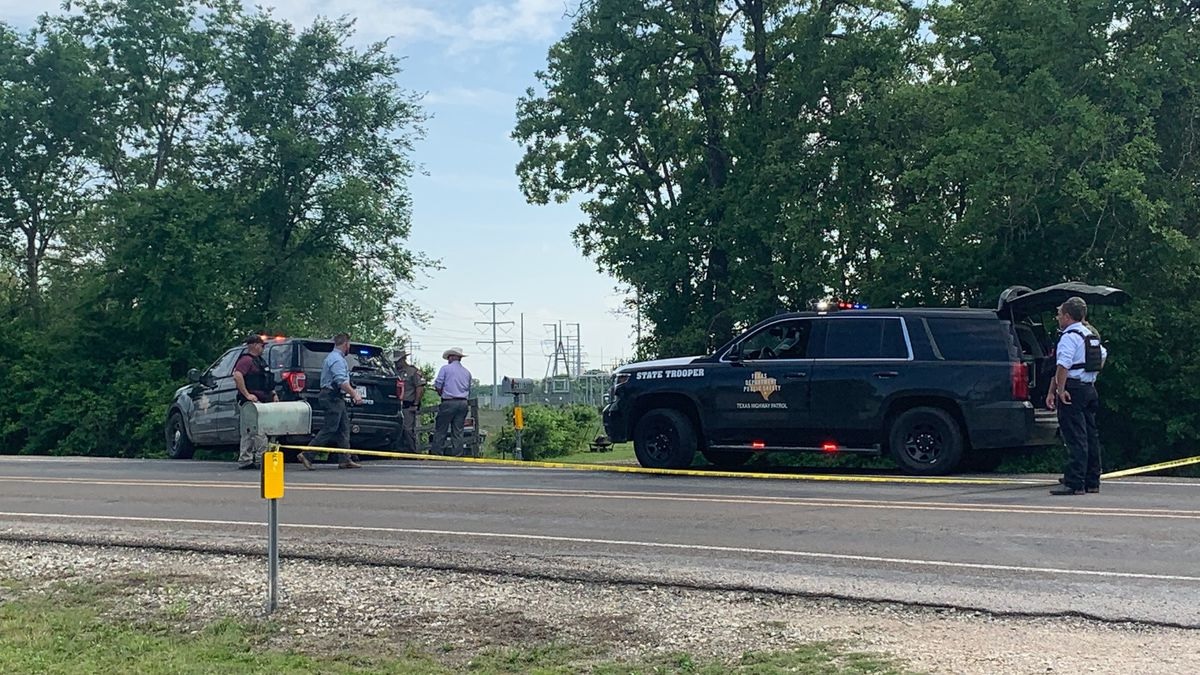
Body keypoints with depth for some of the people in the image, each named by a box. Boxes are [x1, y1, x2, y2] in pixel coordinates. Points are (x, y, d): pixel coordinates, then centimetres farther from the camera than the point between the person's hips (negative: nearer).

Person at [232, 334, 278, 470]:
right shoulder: (246, 360, -10)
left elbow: (266, 381, 31)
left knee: (248, 434, 11)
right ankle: (261, 460, -11)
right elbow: (237, 376, -25)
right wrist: (247, 395, -25)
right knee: (260, 432, -12)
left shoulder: (260, 361, 21)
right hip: (251, 402, -10)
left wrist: (273, 393, 18)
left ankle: (245, 461, 15)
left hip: (262, 402, 10)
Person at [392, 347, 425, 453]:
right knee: (398, 429, 7)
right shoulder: (395, 371, 16)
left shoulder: (413, 371, -2)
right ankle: (401, 450, 14)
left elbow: (420, 389, -6)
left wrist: (416, 404, -9)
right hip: (397, 406, 6)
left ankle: (412, 451, -3)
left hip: (408, 407, -6)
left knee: (408, 429, -8)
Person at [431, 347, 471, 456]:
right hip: (463, 403, 5)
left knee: (440, 430, 1)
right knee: (458, 431, 5)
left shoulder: (445, 368, -1)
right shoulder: (467, 372, 15)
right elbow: (469, 390, 15)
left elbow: (438, 385, -4)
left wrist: (442, 394, 12)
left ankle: (436, 453, 0)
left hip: (449, 402, -5)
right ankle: (456, 454, 3)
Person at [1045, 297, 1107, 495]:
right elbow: (1103, 355, 33)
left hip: (1072, 390, -9)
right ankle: (1092, 481, 17)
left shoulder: (1069, 336, -13)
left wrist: (1059, 390, -21)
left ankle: (1074, 483, -11)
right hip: (1090, 388, 10)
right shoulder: (1091, 335, 17)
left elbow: (1063, 366, -24)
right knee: (1090, 436, 11)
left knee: (1075, 438, -10)